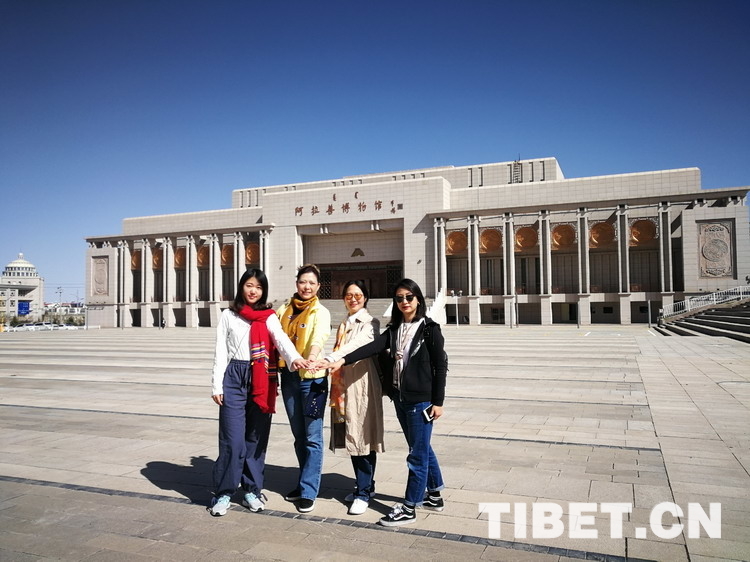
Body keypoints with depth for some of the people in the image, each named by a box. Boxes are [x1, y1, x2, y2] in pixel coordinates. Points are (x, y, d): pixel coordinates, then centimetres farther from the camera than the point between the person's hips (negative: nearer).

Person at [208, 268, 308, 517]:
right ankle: (223, 493, 10)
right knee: (233, 440, -4)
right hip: (234, 378, -1)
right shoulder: (228, 316, 8)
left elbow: (281, 338, -13)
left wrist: (294, 357, -33)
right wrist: (217, 385, -1)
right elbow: (220, 352, 6)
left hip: (262, 380, 1)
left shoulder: (269, 317, 7)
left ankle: (252, 490, 20)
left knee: (257, 438, 7)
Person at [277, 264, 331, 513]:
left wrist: (312, 357, -46)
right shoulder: (284, 310, 10)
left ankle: (308, 492, 7)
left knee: (313, 436, -3)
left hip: (312, 378, -5)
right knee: (299, 434, 15)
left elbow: (319, 337, -26)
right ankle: (305, 482, 30)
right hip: (288, 376, 5)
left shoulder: (321, 312, -7)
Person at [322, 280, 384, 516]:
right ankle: (365, 485, 25)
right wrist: (336, 387, 12)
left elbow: (357, 344, -22)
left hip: (363, 384, -7)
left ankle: (363, 492, 4)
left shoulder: (370, 323, -4)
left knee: (363, 437, -5)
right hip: (343, 386, 7)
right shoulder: (343, 326, 18)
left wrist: (330, 359, -36)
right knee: (351, 437, 11)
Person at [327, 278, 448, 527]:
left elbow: (440, 366, -8)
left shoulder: (430, 329, -6)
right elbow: (373, 347, -6)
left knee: (418, 453, 2)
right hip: (400, 397, 6)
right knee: (421, 448, 18)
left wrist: (438, 401, -11)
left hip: (421, 399, -6)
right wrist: (343, 360, -21)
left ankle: (409, 508, 11)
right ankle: (434, 495, 33)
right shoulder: (394, 330, 9)